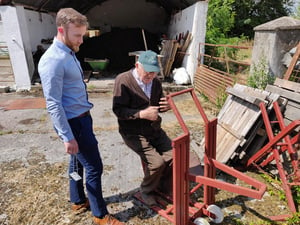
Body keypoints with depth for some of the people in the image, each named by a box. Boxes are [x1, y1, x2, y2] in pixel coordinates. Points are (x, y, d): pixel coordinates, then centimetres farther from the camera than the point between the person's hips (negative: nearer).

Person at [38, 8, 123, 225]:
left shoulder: (68, 53, 8)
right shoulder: (52, 61, -22)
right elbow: (54, 105, -22)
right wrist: (67, 137, -21)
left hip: (82, 117, 10)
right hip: (74, 123, -9)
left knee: (78, 162, 21)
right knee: (94, 167, 1)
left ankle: (78, 201, 41)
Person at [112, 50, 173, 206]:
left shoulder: (155, 82, 3)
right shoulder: (123, 81, -15)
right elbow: (118, 110, -18)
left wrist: (166, 106, -10)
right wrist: (142, 114, -31)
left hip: (154, 129, 6)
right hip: (133, 133, -6)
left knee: (174, 157, -6)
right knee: (157, 162, -19)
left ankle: (163, 188, 23)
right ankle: (147, 191, 14)